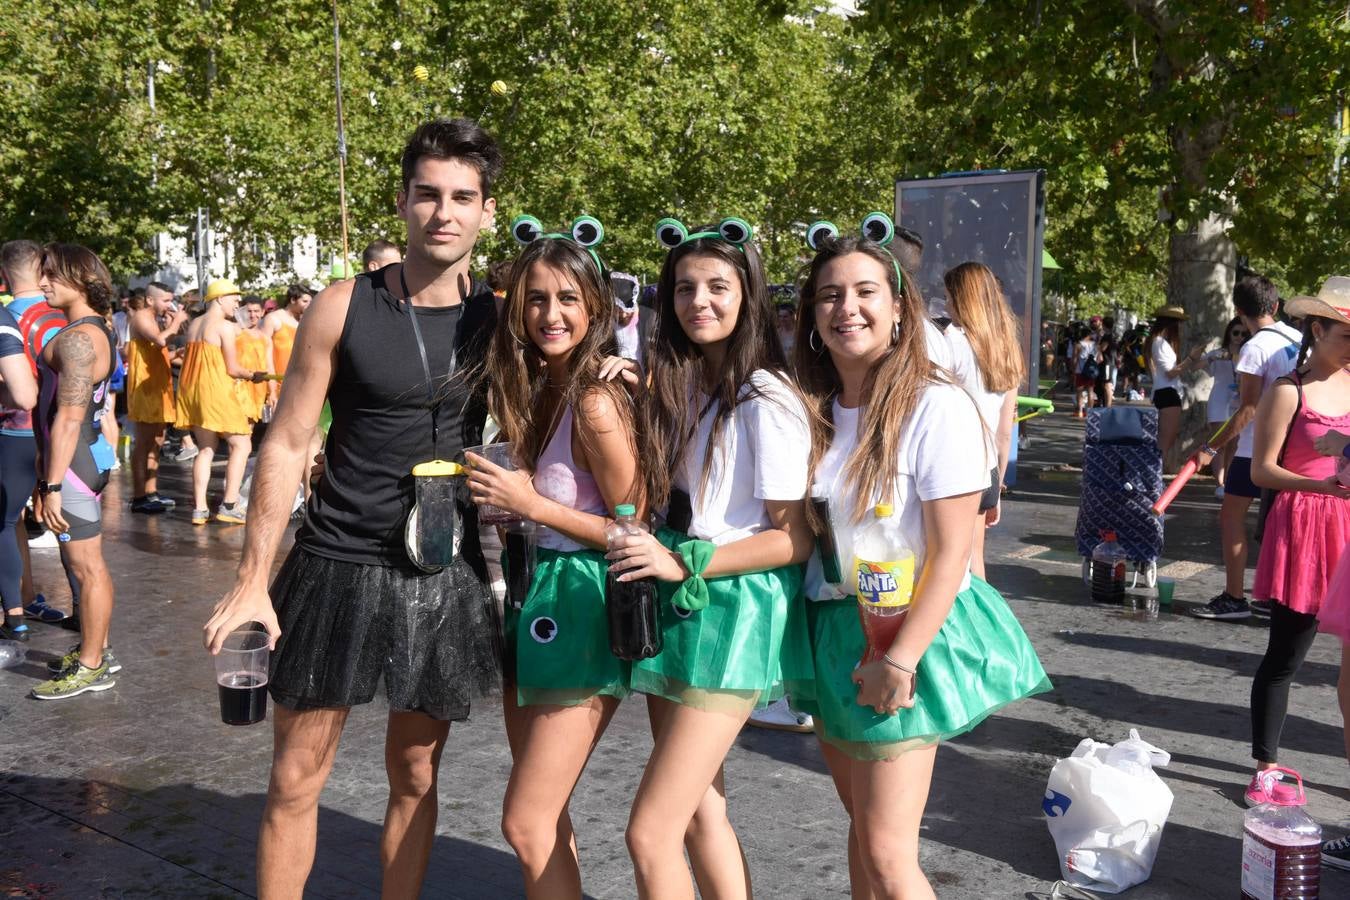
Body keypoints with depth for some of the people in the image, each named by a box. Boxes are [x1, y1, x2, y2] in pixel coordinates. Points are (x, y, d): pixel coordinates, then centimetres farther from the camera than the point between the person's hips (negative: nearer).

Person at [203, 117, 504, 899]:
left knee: (415, 776, 13)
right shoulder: (345, 308, -4)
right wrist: (254, 580, -6)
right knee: (296, 780, 5)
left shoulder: (499, 319, 2)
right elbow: (288, 445, -2)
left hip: (446, 578, 2)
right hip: (338, 569, -1)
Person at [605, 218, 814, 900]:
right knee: (698, 812, 15)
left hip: (734, 613, -8)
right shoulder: (675, 387, 8)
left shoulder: (766, 401, -14)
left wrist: (684, 563, -20)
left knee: (650, 834, -8)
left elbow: (797, 538, -14)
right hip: (674, 610, 8)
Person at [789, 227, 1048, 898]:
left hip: (907, 635, -6)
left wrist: (898, 660, -19)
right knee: (861, 820, 18)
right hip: (830, 629, 6)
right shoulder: (815, 409, 4)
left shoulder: (936, 408, -15)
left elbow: (951, 553, -17)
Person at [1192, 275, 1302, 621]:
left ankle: (1234, 598, -2)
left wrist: (1213, 447, -16)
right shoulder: (1298, 339, 7)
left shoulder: (1255, 348, -16)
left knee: (1232, 515, -1)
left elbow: (1248, 410, -19)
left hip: (1258, 447, -8)